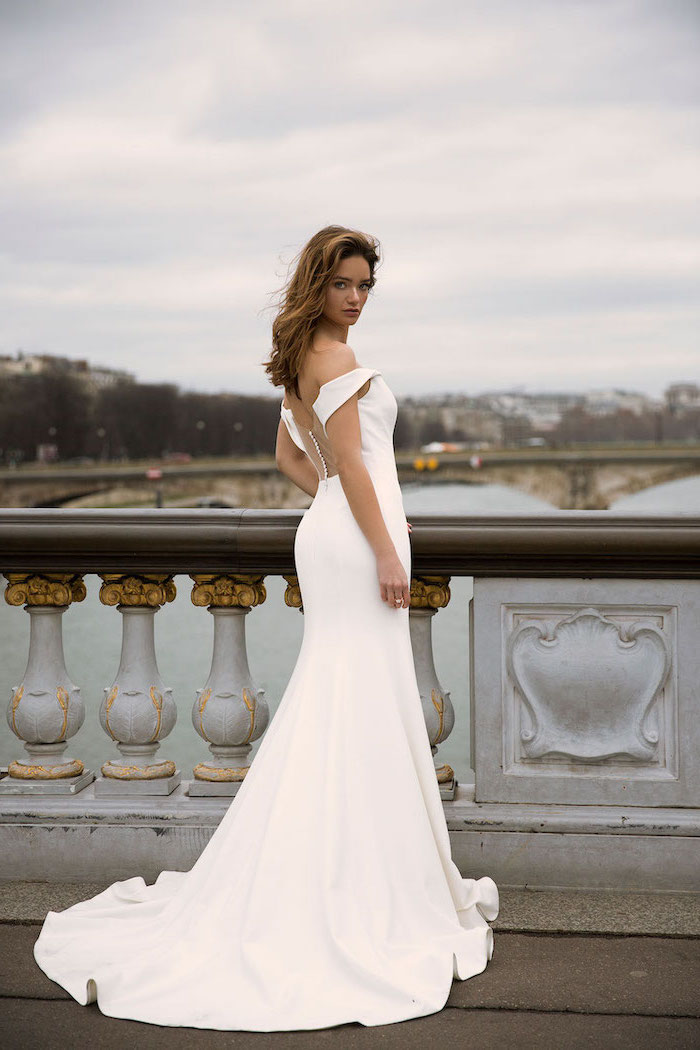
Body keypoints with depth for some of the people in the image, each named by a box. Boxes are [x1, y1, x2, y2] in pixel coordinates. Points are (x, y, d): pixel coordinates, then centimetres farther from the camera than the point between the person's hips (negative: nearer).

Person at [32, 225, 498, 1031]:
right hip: (357, 541, -10)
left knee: (332, 706, 14)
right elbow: (350, 460, -18)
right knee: (366, 705, -5)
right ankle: (367, 881, 1)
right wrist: (386, 550, -18)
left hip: (330, 535, 10)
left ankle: (324, 869, 23)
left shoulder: (301, 361, 16)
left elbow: (290, 456, 23)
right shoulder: (336, 358, -13)